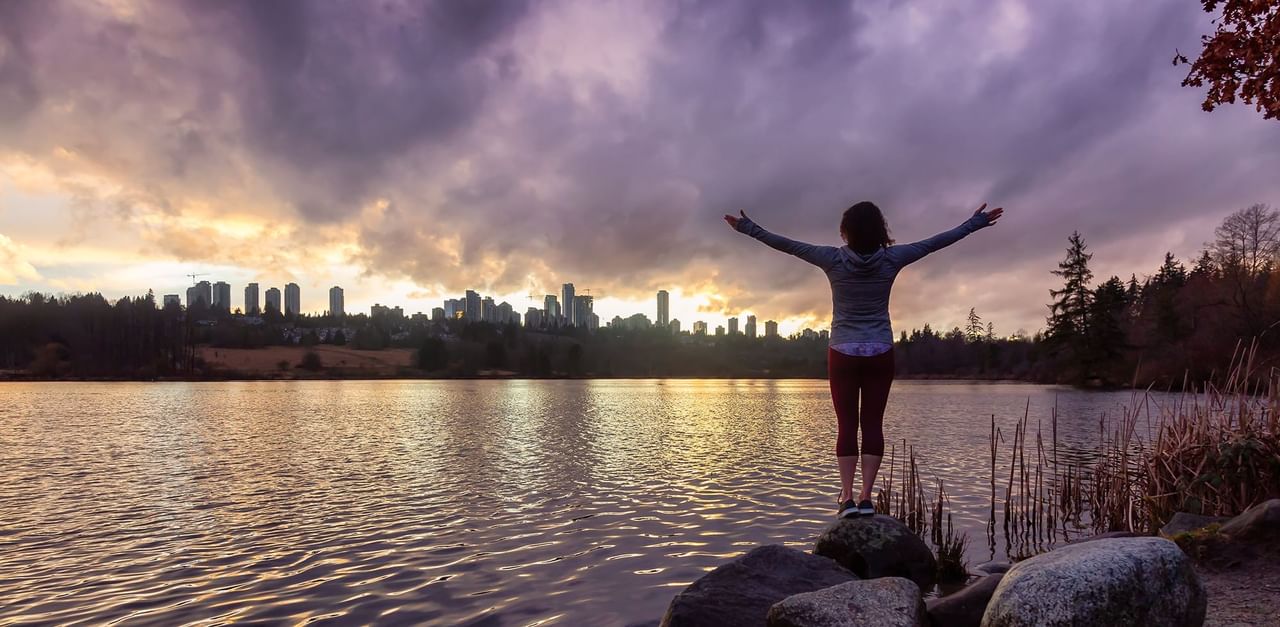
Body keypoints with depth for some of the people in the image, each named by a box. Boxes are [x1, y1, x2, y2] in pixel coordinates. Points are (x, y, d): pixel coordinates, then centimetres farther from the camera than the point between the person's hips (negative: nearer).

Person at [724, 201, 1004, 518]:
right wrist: (975, 223, 17)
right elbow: (935, 242, 5)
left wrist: (749, 228, 6)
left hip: (844, 353, -1)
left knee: (846, 425, 2)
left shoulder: (834, 259, -8)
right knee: (873, 424, 3)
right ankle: (865, 497, 2)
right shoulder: (891, 259, -4)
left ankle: (847, 498, -3)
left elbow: (786, 244, -4)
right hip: (880, 354, 1)